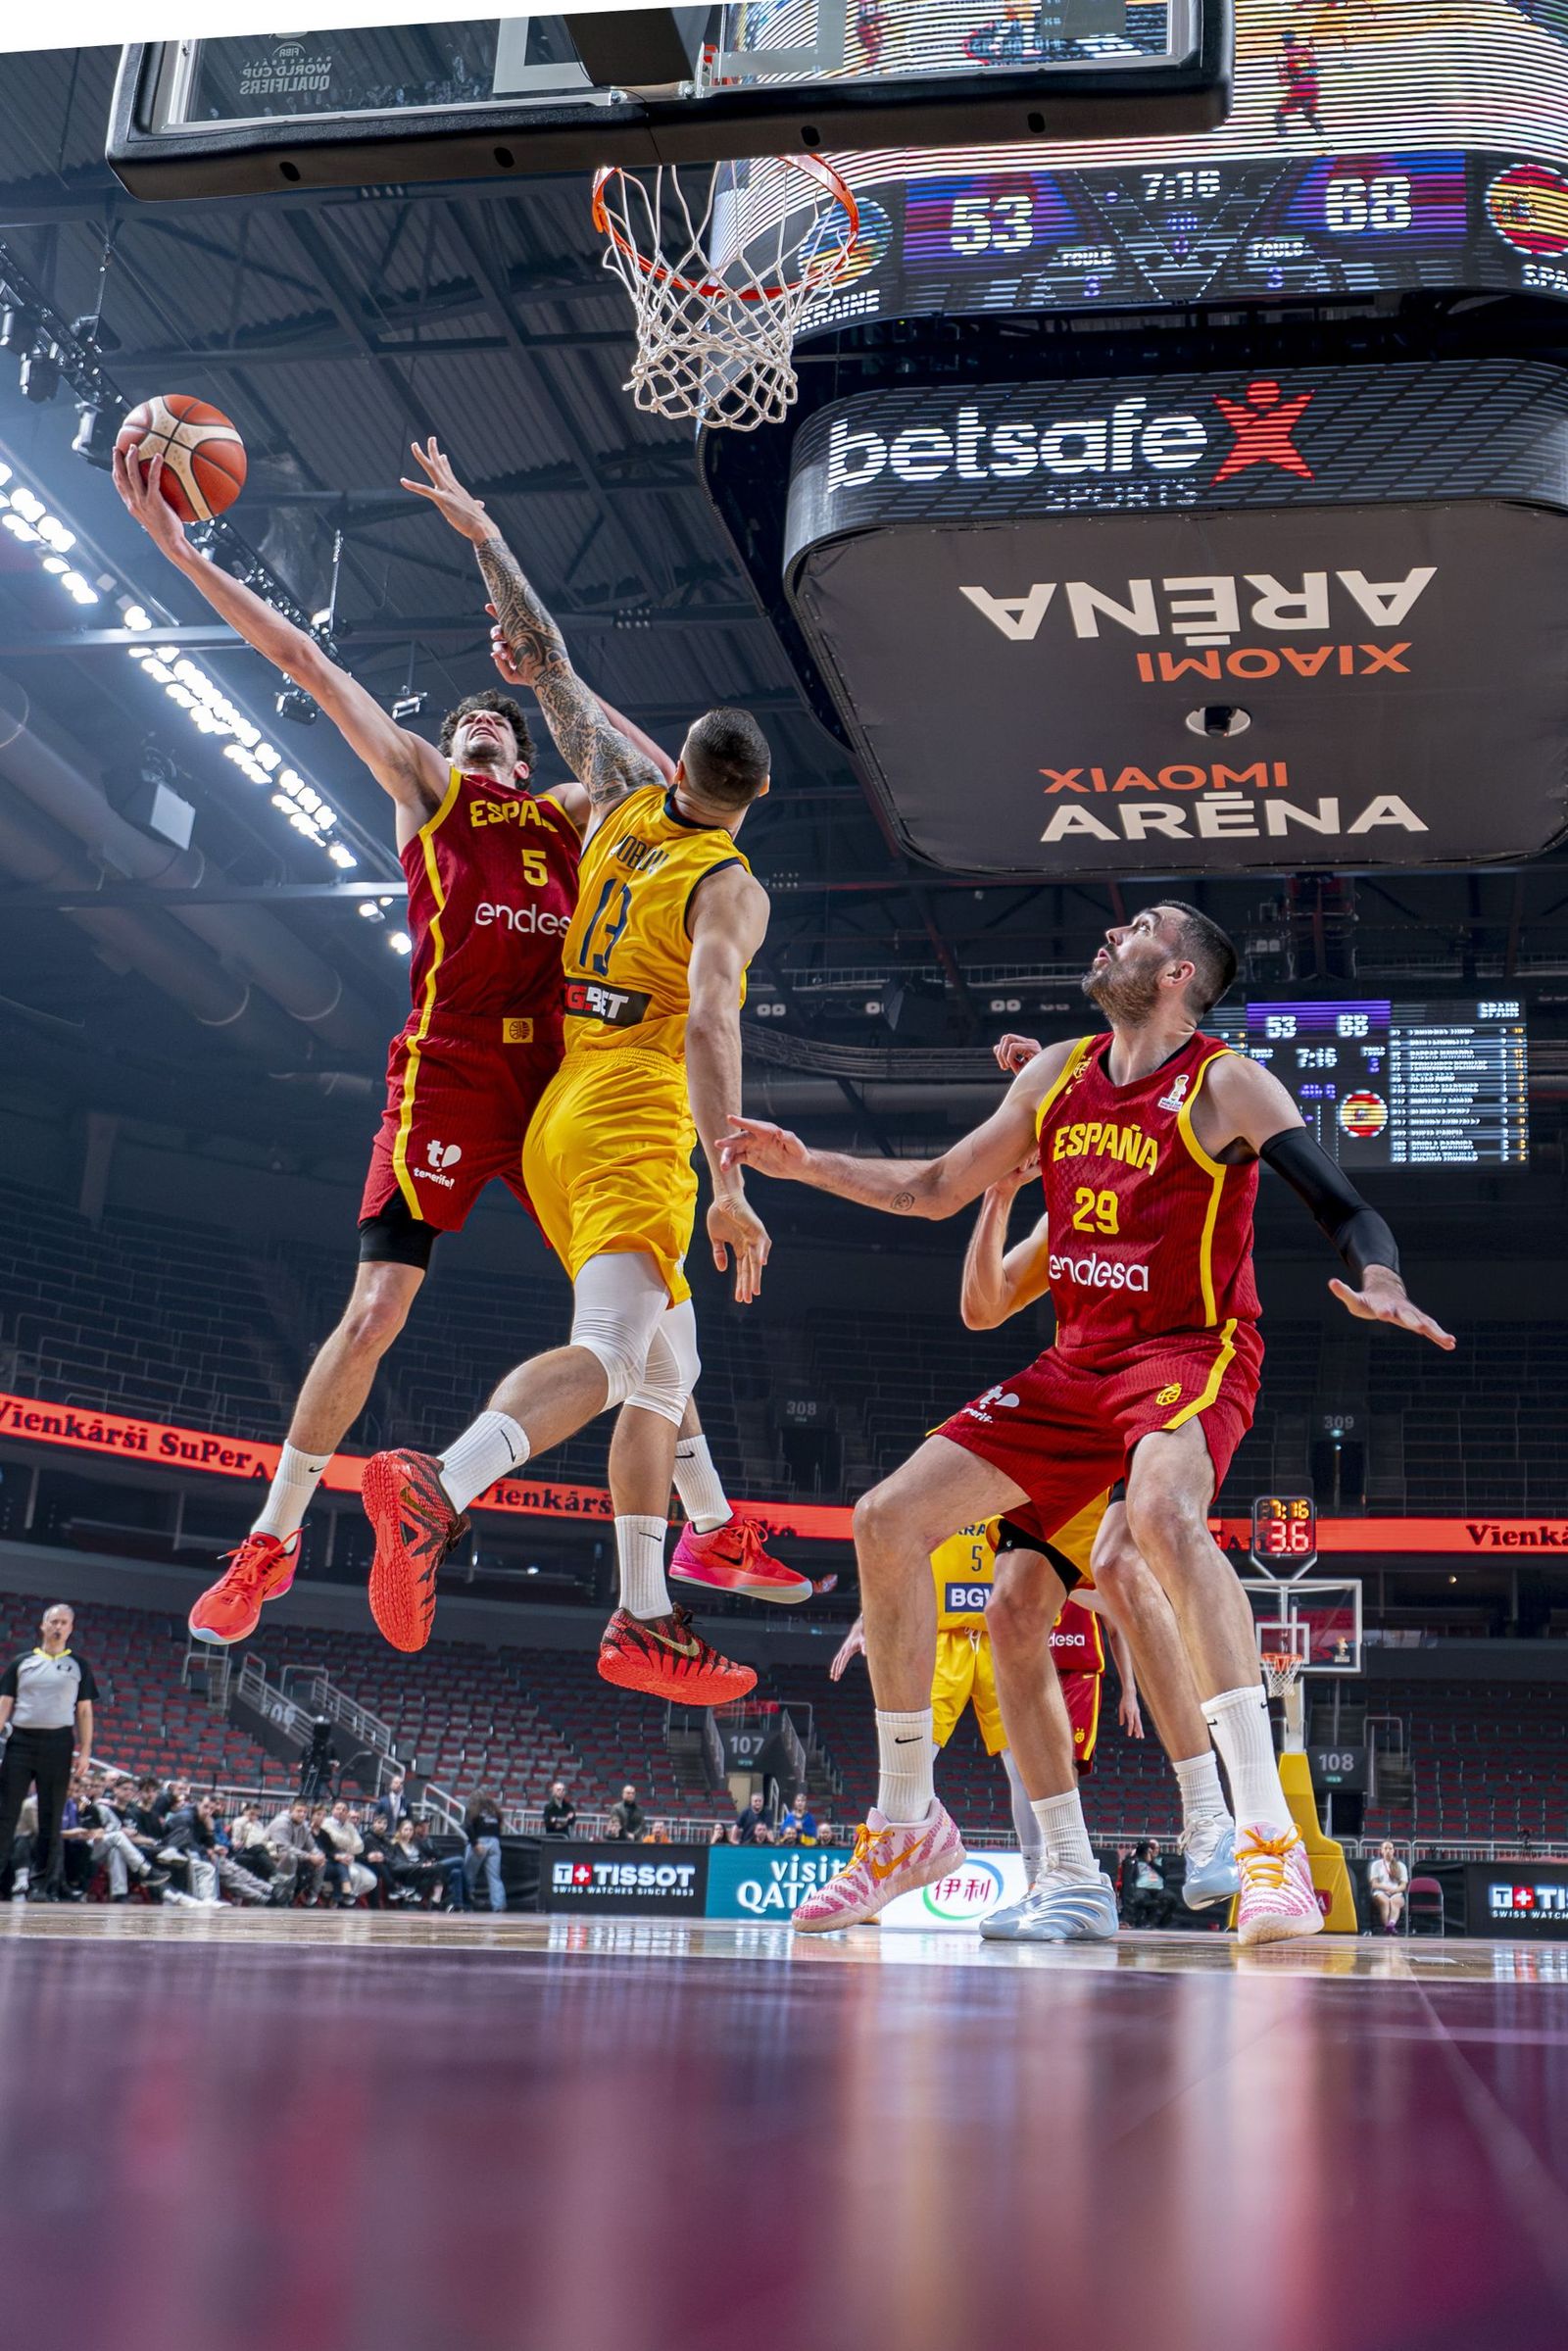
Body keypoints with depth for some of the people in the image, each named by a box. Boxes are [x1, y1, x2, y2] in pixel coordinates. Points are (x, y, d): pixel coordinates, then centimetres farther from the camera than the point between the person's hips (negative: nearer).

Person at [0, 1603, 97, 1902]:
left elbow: (84, 1711, 9)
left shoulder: (78, 1665, 12)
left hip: (58, 1743, 0)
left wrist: (85, 1751, -1)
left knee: (51, 1819, -1)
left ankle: (40, 1886, 3)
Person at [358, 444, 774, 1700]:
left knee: (667, 1371, 13)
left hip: (562, 1113, 8)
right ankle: (439, 1487, -49)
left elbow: (550, 663, 18)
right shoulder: (730, 887, -7)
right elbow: (709, 1018, -21)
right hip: (638, 1118, -8)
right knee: (608, 1353, -25)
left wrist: (482, 533, 22)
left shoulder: (622, 798, 12)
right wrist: (730, 1182, -26)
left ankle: (645, 1621, 12)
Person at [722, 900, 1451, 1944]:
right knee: (889, 1519, -2)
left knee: (1164, 1511, -39)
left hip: (1191, 1350, -7)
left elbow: (1344, 1206, -16)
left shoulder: (1228, 1084, -7)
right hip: (1077, 1362, 7)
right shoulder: (1059, 1073, 11)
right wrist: (806, 1163, 10)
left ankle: (1271, 1840, -36)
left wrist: (1383, 1286, -37)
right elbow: (936, 1190, 19)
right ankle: (908, 1826, 12)